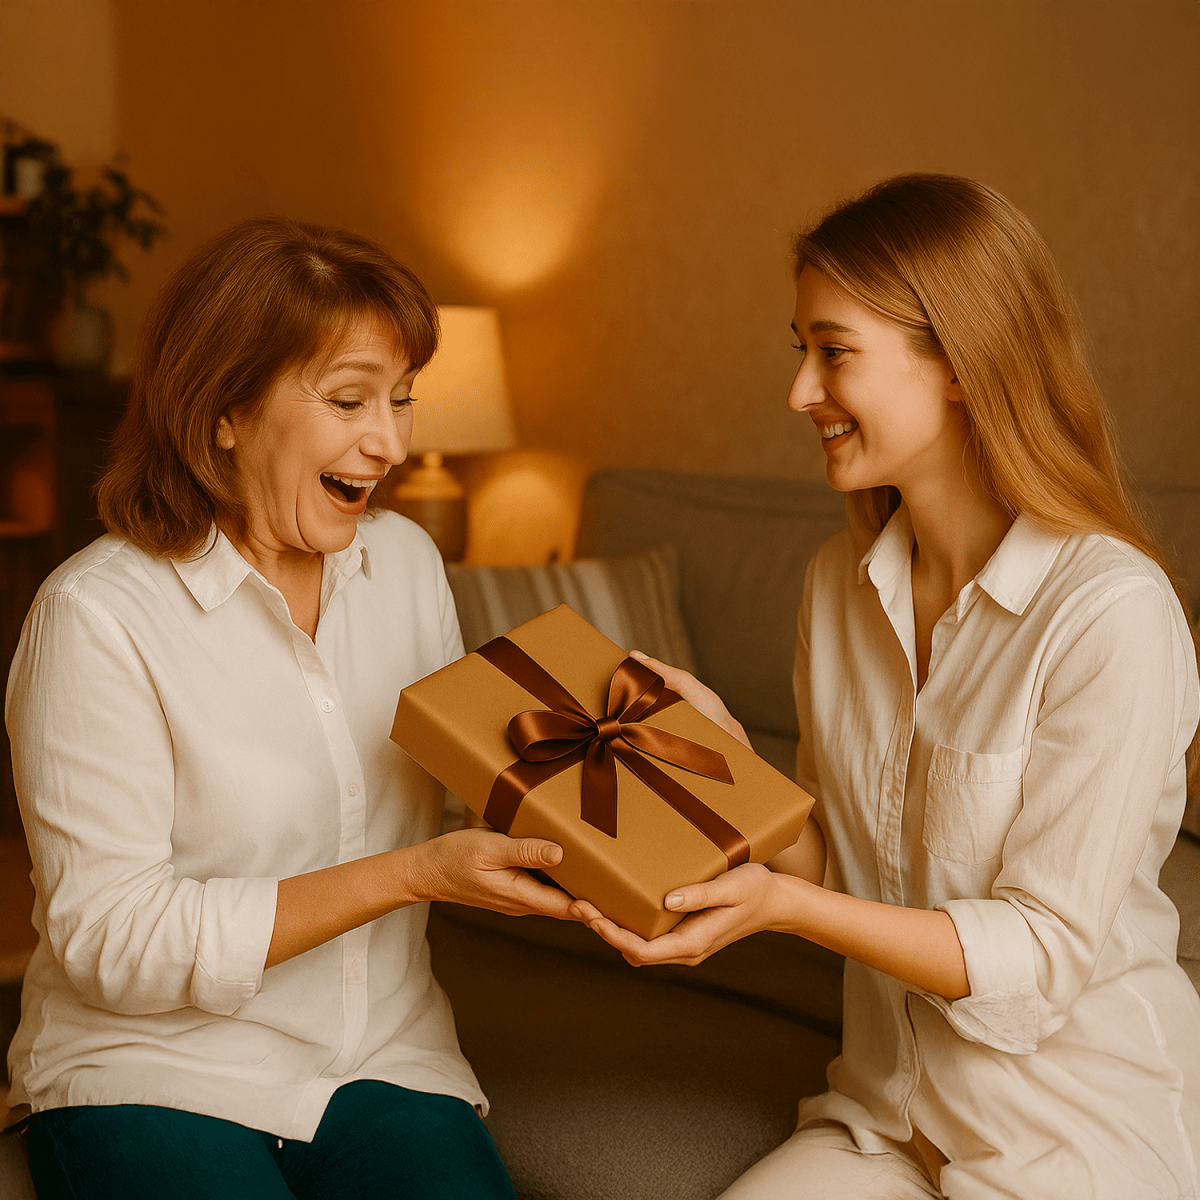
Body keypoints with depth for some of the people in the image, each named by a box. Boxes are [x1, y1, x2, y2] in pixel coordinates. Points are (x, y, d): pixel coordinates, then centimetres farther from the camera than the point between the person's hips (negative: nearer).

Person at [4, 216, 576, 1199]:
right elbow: (113, 941, -16)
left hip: (385, 1057, 4)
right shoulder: (98, 617, -13)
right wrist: (411, 875, -20)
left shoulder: (407, 562, 5)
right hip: (151, 1075, -3)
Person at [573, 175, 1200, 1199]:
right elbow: (834, 869, 4)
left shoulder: (1113, 613, -22)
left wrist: (786, 907, -30)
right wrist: (721, 742, -11)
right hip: (889, 1114, 5)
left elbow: (1044, 955, -20)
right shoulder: (841, 582, 0)